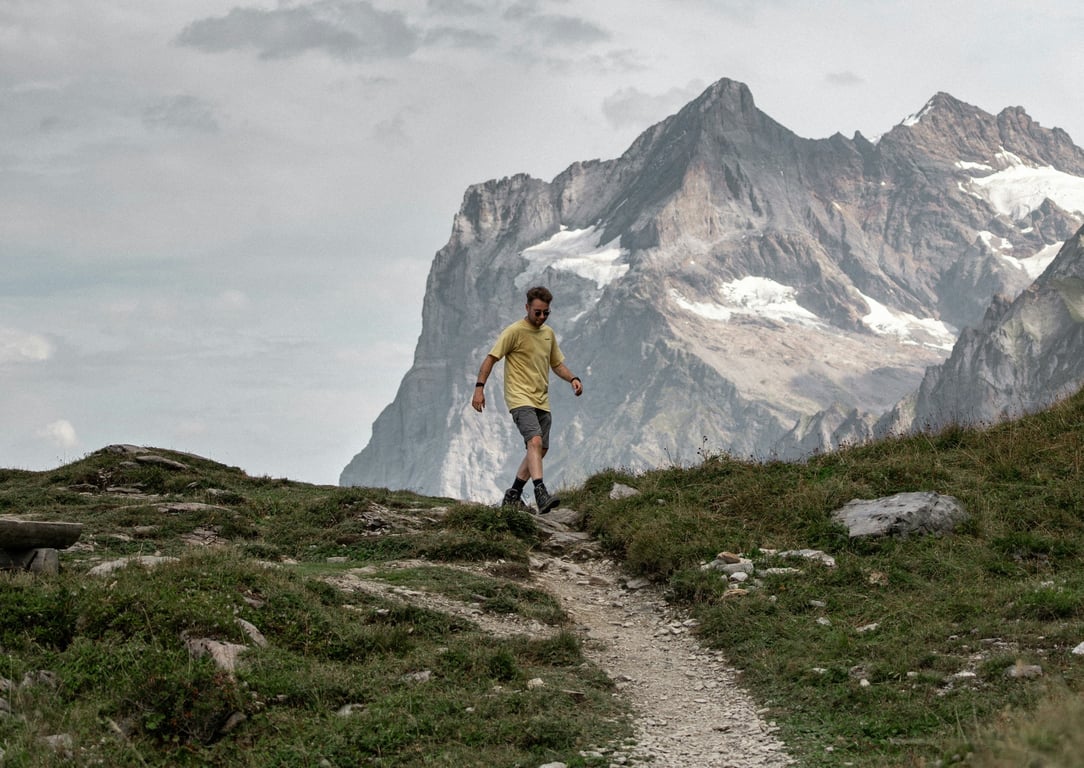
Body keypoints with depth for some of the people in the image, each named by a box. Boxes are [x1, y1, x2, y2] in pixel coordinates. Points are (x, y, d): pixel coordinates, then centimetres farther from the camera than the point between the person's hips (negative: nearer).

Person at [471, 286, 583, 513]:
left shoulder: (549, 334, 14)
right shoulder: (514, 332, -8)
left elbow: (557, 364, 25)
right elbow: (491, 358, -9)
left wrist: (573, 379, 6)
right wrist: (479, 388, -17)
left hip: (541, 401, 8)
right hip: (519, 398, -8)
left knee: (541, 449, 8)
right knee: (535, 441, -25)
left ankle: (513, 496, 18)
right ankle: (541, 494, -36)